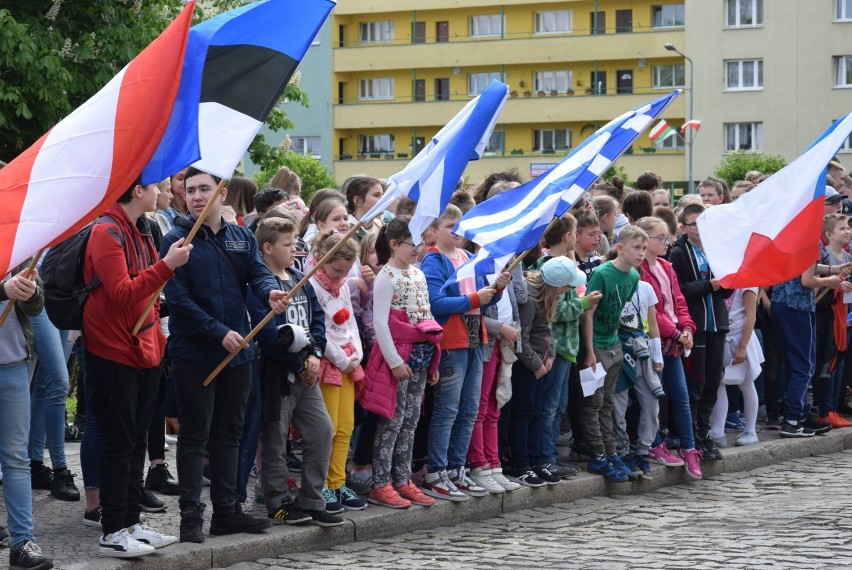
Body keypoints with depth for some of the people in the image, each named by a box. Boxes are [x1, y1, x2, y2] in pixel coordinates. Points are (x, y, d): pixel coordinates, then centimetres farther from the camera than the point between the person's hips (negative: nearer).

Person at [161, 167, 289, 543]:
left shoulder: (242, 238, 10)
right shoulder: (176, 241, -8)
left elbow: (258, 273, -1)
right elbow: (178, 299, -14)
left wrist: (270, 291, -25)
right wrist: (219, 332, -19)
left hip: (237, 353, 6)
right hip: (194, 354, -6)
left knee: (229, 434, 12)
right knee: (195, 436, -1)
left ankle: (226, 511, 20)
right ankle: (191, 516, 3)